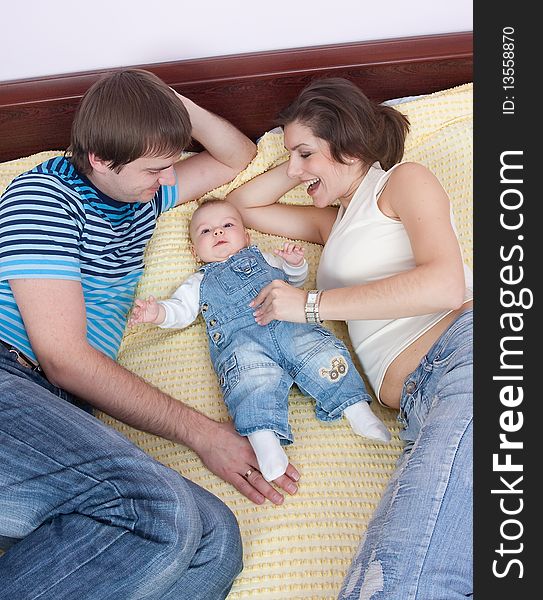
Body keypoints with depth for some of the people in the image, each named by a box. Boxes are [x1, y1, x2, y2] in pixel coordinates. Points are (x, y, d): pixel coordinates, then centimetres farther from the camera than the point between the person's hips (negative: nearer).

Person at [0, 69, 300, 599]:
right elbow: (63, 357, -10)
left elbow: (238, 158, 34)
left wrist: (183, 109, 11)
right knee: (161, 513, -34)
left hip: (62, 415, 8)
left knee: (213, 541, -20)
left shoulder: (142, 191, 23)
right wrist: (201, 433, -10)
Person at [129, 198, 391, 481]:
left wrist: (296, 263, 17)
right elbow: (180, 309, 20)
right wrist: (157, 312, -2)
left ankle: (358, 409, -21)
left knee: (324, 352, -24)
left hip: (290, 324, 3)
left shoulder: (264, 259, 37)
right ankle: (265, 439, -47)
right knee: (252, 381, -34)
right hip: (240, 339, -2)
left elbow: (296, 281, 40)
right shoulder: (199, 283, 33)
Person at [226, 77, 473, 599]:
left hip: (463, 347, -7)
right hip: (420, 398, 7)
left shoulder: (402, 180, 13)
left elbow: (445, 285, -6)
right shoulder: (334, 222, 38)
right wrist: (299, 165, 29)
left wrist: (310, 304, -2)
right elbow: (242, 206, 44)